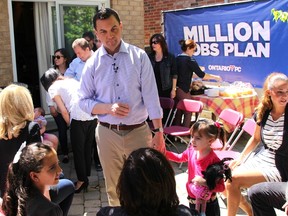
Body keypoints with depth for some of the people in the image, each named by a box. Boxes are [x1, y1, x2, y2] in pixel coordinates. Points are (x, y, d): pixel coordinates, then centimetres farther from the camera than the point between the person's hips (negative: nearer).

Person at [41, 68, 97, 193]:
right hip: (93, 116, 6)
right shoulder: (72, 80, 26)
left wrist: (70, 125, 15)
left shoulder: (53, 88, 9)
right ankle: (86, 176, 29)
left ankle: (82, 180, 17)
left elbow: (64, 111, 2)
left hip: (79, 118, -6)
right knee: (87, 148, 18)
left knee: (78, 150, 9)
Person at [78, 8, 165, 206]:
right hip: (107, 133, 1)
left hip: (138, 131, -1)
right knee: (114, 189, 15)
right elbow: (84, 101, 3)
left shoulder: (139, 56, -4)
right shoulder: (92, 63, -1)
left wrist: (159, 131, -8)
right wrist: (109, 108, -15)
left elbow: (151, 96, -5)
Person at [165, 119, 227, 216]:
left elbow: (221, 187, -24)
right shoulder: (191, 151, -8)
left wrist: (204, 182, -38)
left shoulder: (214, 160, -27)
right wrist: (164, 152, 1)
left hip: (208, 205, -6)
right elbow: (180, 157, 15)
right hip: (192, 201, 6)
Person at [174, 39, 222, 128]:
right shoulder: (190, 60, -12)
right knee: (188, 112, 3)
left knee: (178, 112, 14)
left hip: (175, 89, 8)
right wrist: (215, 77, 1)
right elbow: (201, 75, -10)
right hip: (183, 90, -7)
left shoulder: (177, 58, 10)